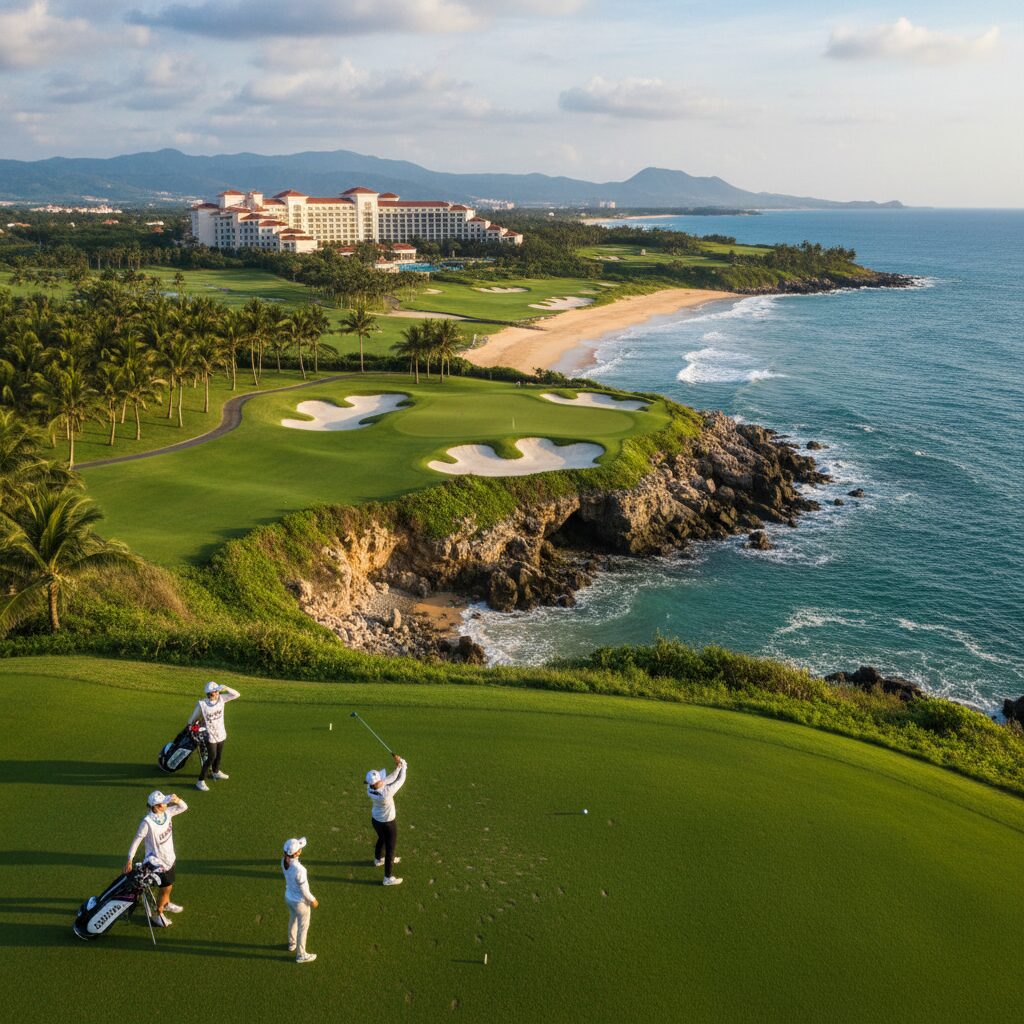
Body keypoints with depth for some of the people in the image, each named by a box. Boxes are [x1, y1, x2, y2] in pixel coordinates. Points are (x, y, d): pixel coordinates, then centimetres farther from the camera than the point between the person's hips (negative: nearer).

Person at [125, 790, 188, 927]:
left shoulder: (167, 812, -12)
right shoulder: (147, 822, -30)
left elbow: (184, 807, 0)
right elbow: (136, 841, -23)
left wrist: (177, 799, -21)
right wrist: (129, 860, -21)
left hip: (169, 858, 7)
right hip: (157, 862, -7)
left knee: (169, 886, 26)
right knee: (165, 889, 3)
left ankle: (166, 904, 53)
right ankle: (158, 915, 26)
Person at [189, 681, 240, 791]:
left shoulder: (221, 699, -9)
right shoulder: (202, 704, -22)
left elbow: (237, 694, -11)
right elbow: (194, 718, -9)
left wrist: (226, 688, -24)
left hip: (221, 734, 6)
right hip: (210, 735, -6)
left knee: (219, 755, 23)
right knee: (211, 758, -7)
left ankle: (215, 772, 49)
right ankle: (200, 781, 3)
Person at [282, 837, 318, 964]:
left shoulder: (284, 861, -20)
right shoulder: (299, 870, -38)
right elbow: (304, 890, -25)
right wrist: (313, 901, -8)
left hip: (288, 897, 7)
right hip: (300, 902, -7)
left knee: (293, 920, 32)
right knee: (303, 927, 16)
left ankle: (292, 944, 55)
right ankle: (300, 955, 34)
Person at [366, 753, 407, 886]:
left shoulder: (370, 788, -23)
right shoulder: (386, 792, -41)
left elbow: (389, 779, -13)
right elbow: (400, 780, -28)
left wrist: (398, 767, -19)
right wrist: (402, 764, -14)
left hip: (375, 819, 7)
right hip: (388, 823, -7)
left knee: (382, 839, 34)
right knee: (390, 848, 13)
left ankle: (378, 859, 61)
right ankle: (388, 878, 27)